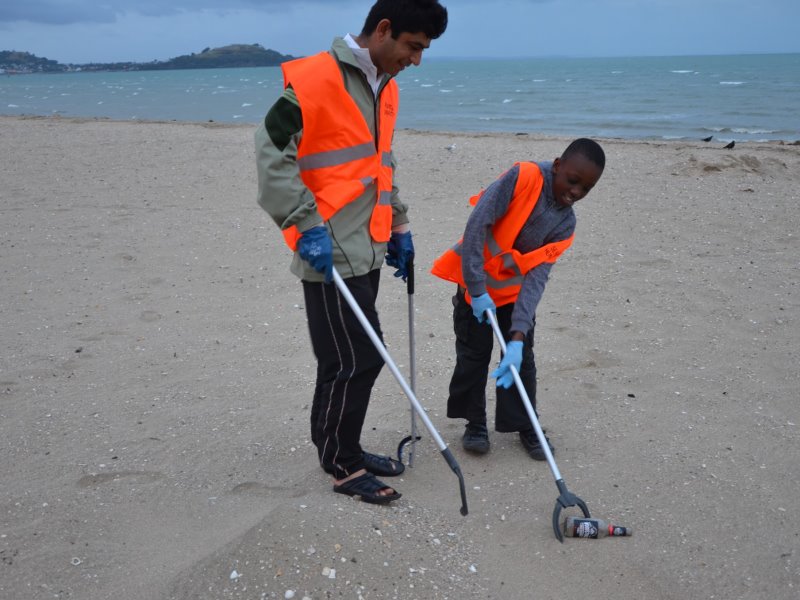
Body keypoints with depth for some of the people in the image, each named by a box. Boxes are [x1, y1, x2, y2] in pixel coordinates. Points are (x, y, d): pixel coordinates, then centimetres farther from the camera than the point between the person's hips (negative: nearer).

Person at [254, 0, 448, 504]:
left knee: (358, 359, 14)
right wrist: (308, 226, -19)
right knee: (356, 360, -3)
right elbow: (272, 153, -16)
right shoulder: (315, 79, -14)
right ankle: (343, 467, 14)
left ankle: (343, 450, 29)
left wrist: (397, 224, 20)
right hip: (330, 254, -8)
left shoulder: (385, 87, 15)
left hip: (366, 250, 8)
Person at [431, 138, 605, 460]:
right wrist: (477, 289, -29)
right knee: (473, 356, 5)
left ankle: (526, 425, 24)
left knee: (521, 359, 6)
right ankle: (475, 424, 22)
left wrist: (518, 336, -28)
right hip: (475, 284, -3)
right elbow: (477, 224, -28)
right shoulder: (524, 177, -23)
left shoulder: (566, 224, -10)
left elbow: (536, 278, -17)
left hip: (515, 291, 4)